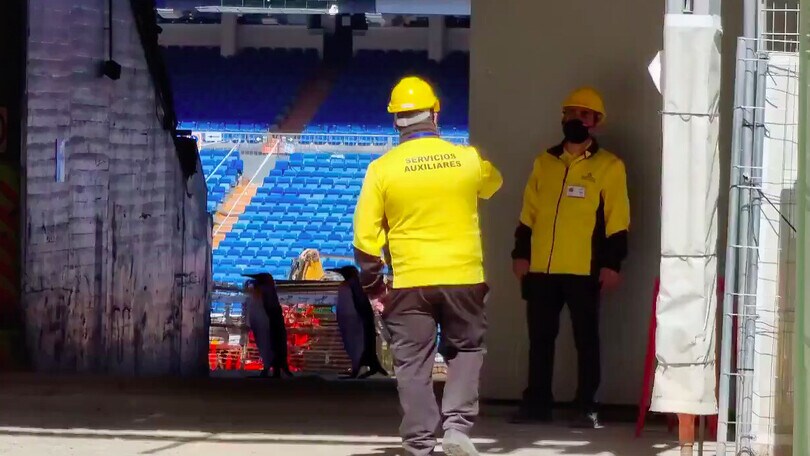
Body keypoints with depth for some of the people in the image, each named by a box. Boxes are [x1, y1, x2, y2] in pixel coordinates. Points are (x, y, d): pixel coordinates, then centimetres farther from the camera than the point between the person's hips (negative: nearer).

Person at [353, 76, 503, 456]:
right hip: (462, 277, 1)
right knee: (466, 350, 18)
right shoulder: (469, 160, -3)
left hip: (409, 282, -1)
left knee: (413, 362, 8)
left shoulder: (382, 168, -7)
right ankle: (457, 425, 2)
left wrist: (372, 282, 8)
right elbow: (492, 185, 22)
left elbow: (365, 236, -5)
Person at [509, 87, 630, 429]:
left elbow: (617, 221, -2)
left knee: (586, 339, 1)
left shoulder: (609, 167, 1)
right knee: (540, 338, 7)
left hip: (584, 270, -4)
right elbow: (529, 213, 15)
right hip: (541, 268, 4)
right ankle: (536, 403, 14)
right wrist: (521, 253, 8)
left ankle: (587, 408, 5)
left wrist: (611, 263, -8)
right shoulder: (545, 162, 14)